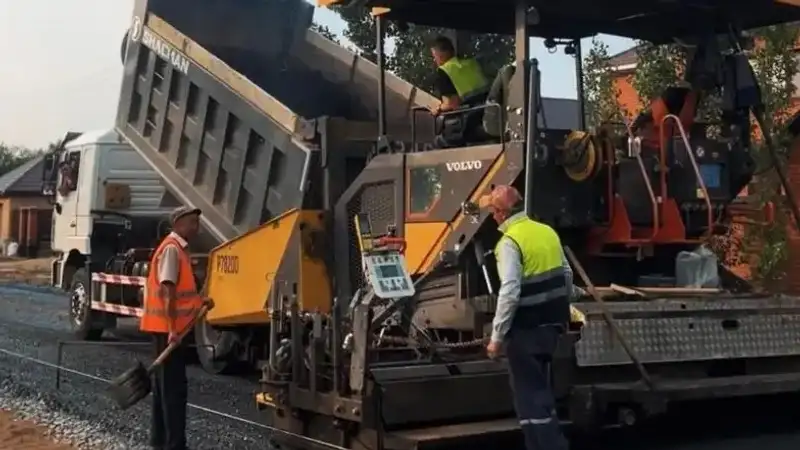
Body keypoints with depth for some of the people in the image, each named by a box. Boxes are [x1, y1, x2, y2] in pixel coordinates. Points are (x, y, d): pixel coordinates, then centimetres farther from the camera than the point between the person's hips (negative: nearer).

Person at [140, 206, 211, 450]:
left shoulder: (181, 249, 15)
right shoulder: (171, 249, -15)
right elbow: (167, 290, -22)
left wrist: (200, 301, 11)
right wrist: (172, 328, -26)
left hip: (171, 327, 10)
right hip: (168, 327, -10)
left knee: (165, 384, 14)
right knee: (174, 386, -8)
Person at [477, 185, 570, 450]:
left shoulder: (510, 242, -15)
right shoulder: (548, 232, 8)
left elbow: (509, 293, -22)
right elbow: (567, 277, 14)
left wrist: (497, 337, -17)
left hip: (526, 328, -8)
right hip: (550, 323, 8)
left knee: (529, 395, 0)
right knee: (539, 389, 22)